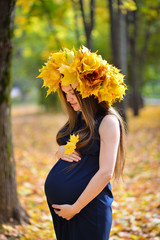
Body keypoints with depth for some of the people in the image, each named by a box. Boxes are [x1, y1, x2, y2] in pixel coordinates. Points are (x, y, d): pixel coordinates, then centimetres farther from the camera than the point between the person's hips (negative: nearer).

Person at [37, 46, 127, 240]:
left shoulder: (108, 121, -12)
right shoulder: (77, 119, 11)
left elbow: (105, 173, -18)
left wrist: (75, 208, -16)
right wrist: (60, 152, -1)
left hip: (88, 207, -7)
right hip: (57, 203, 7)